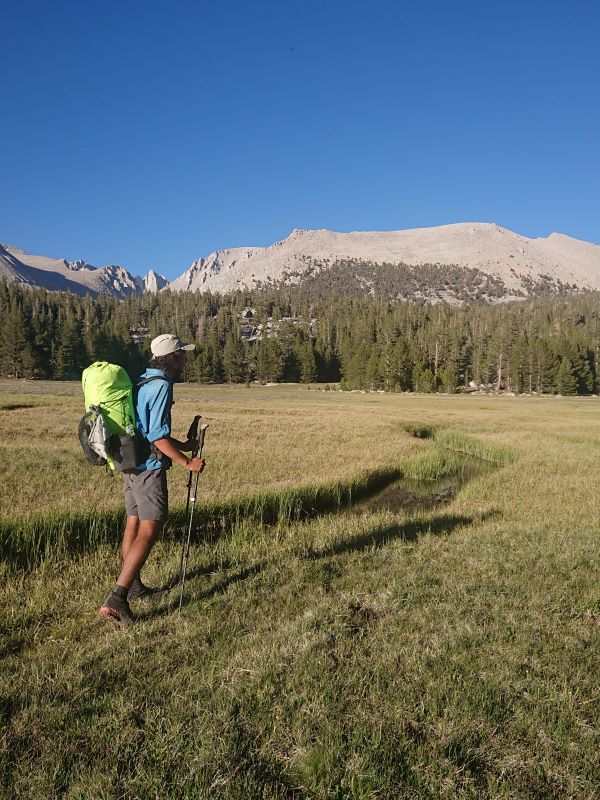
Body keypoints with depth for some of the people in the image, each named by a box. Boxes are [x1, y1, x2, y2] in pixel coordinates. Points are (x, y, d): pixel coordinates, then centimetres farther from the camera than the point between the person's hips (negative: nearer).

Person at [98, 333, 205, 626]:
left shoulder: (142, 382, 13)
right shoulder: (161, 385, -16)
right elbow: (158, 437, -22)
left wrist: (183, 446, 23)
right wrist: (187, 462, -15)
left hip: (131, 463, 10)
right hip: (150, 467, -10)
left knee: (134, 524, 18)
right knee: (149, 531, -9)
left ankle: (134, 585, 32)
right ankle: (115, 599, -13)